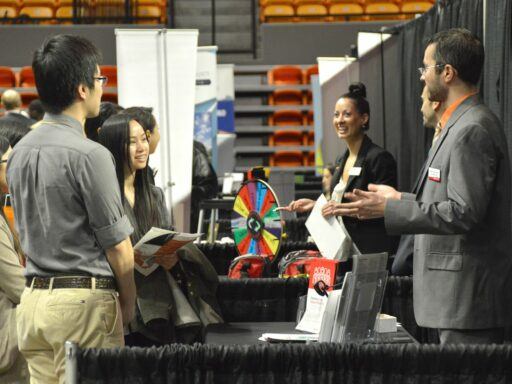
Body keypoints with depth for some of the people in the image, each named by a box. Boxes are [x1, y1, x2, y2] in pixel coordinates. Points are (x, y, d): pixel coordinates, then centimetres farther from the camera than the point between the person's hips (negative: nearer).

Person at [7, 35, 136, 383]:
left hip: (33, 296, 8)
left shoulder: (20, 152, 9)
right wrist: (129, 303, 3)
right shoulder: (89, 155, -15)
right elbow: (117, 246, -10)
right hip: (83, 301, -7)